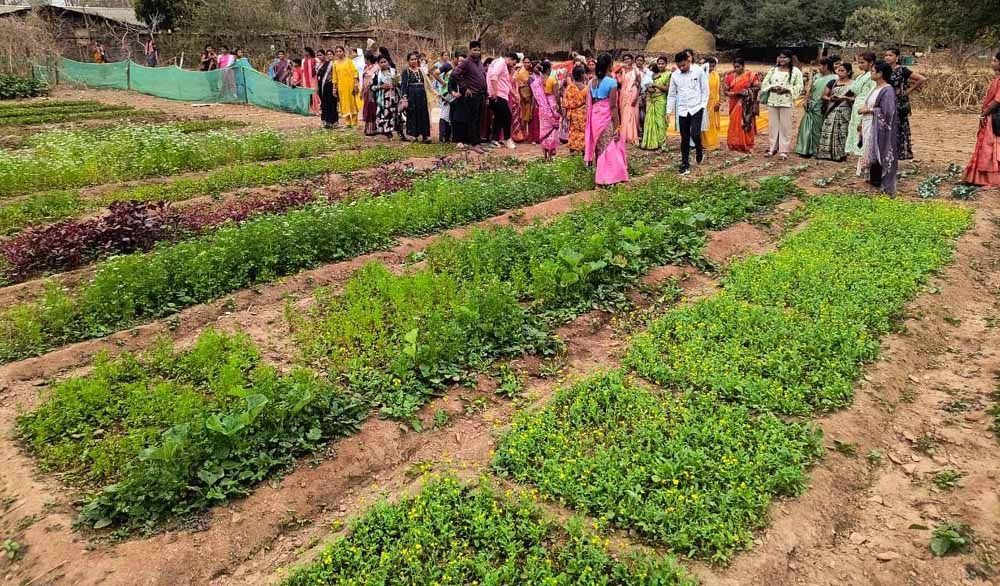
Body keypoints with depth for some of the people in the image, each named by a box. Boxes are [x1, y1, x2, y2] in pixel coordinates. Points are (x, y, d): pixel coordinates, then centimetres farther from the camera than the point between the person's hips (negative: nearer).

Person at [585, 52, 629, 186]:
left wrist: (591, 122, 13)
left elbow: (589, 104, 5)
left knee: (599, 147, 16)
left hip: (595, 118, 6)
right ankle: (609, 178, 6)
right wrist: (616, 127, -12)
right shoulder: (611, 82, -13)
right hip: (607, 118, -6)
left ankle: (600, 177, 22)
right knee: (610, 148, 4)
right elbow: (613, 106, -15)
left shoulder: (591, 82, 4)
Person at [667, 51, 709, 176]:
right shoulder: (674, 75, 3)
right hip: (682, 110, 3)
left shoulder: (699, 71, -5)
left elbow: (705, 90, 0)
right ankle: (685, 165, 13)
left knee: (695, 134, -16)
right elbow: (672, 94, 10)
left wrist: (703, 105, -7)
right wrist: (669, 110, 5)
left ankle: (699, 151, 17)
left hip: (696, 108, -3)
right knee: (684, 139, 5)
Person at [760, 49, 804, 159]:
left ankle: (784, 150, 0)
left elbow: (799, 87, -3)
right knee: (772, 124, 5)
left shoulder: (795, 71, 3)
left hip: (786, 101, -3)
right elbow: (765, 83, 10)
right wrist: (772, 87, -10)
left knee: (785, 126, -2)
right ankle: (773, 148, 13)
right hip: (772, 101, 3)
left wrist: (786, 89, -16)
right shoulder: (773, 70, 13)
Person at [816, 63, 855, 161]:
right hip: (831, 111, 3)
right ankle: (826, 153, -1)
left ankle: (841, 155, -3)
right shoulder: (832, 83, 13)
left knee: (842, 132, -6)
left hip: (844, 112, -3)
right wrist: (830, 98, -8)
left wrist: (844, 98, -14)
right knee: (828, 131, -4)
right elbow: (824, 95, 12)